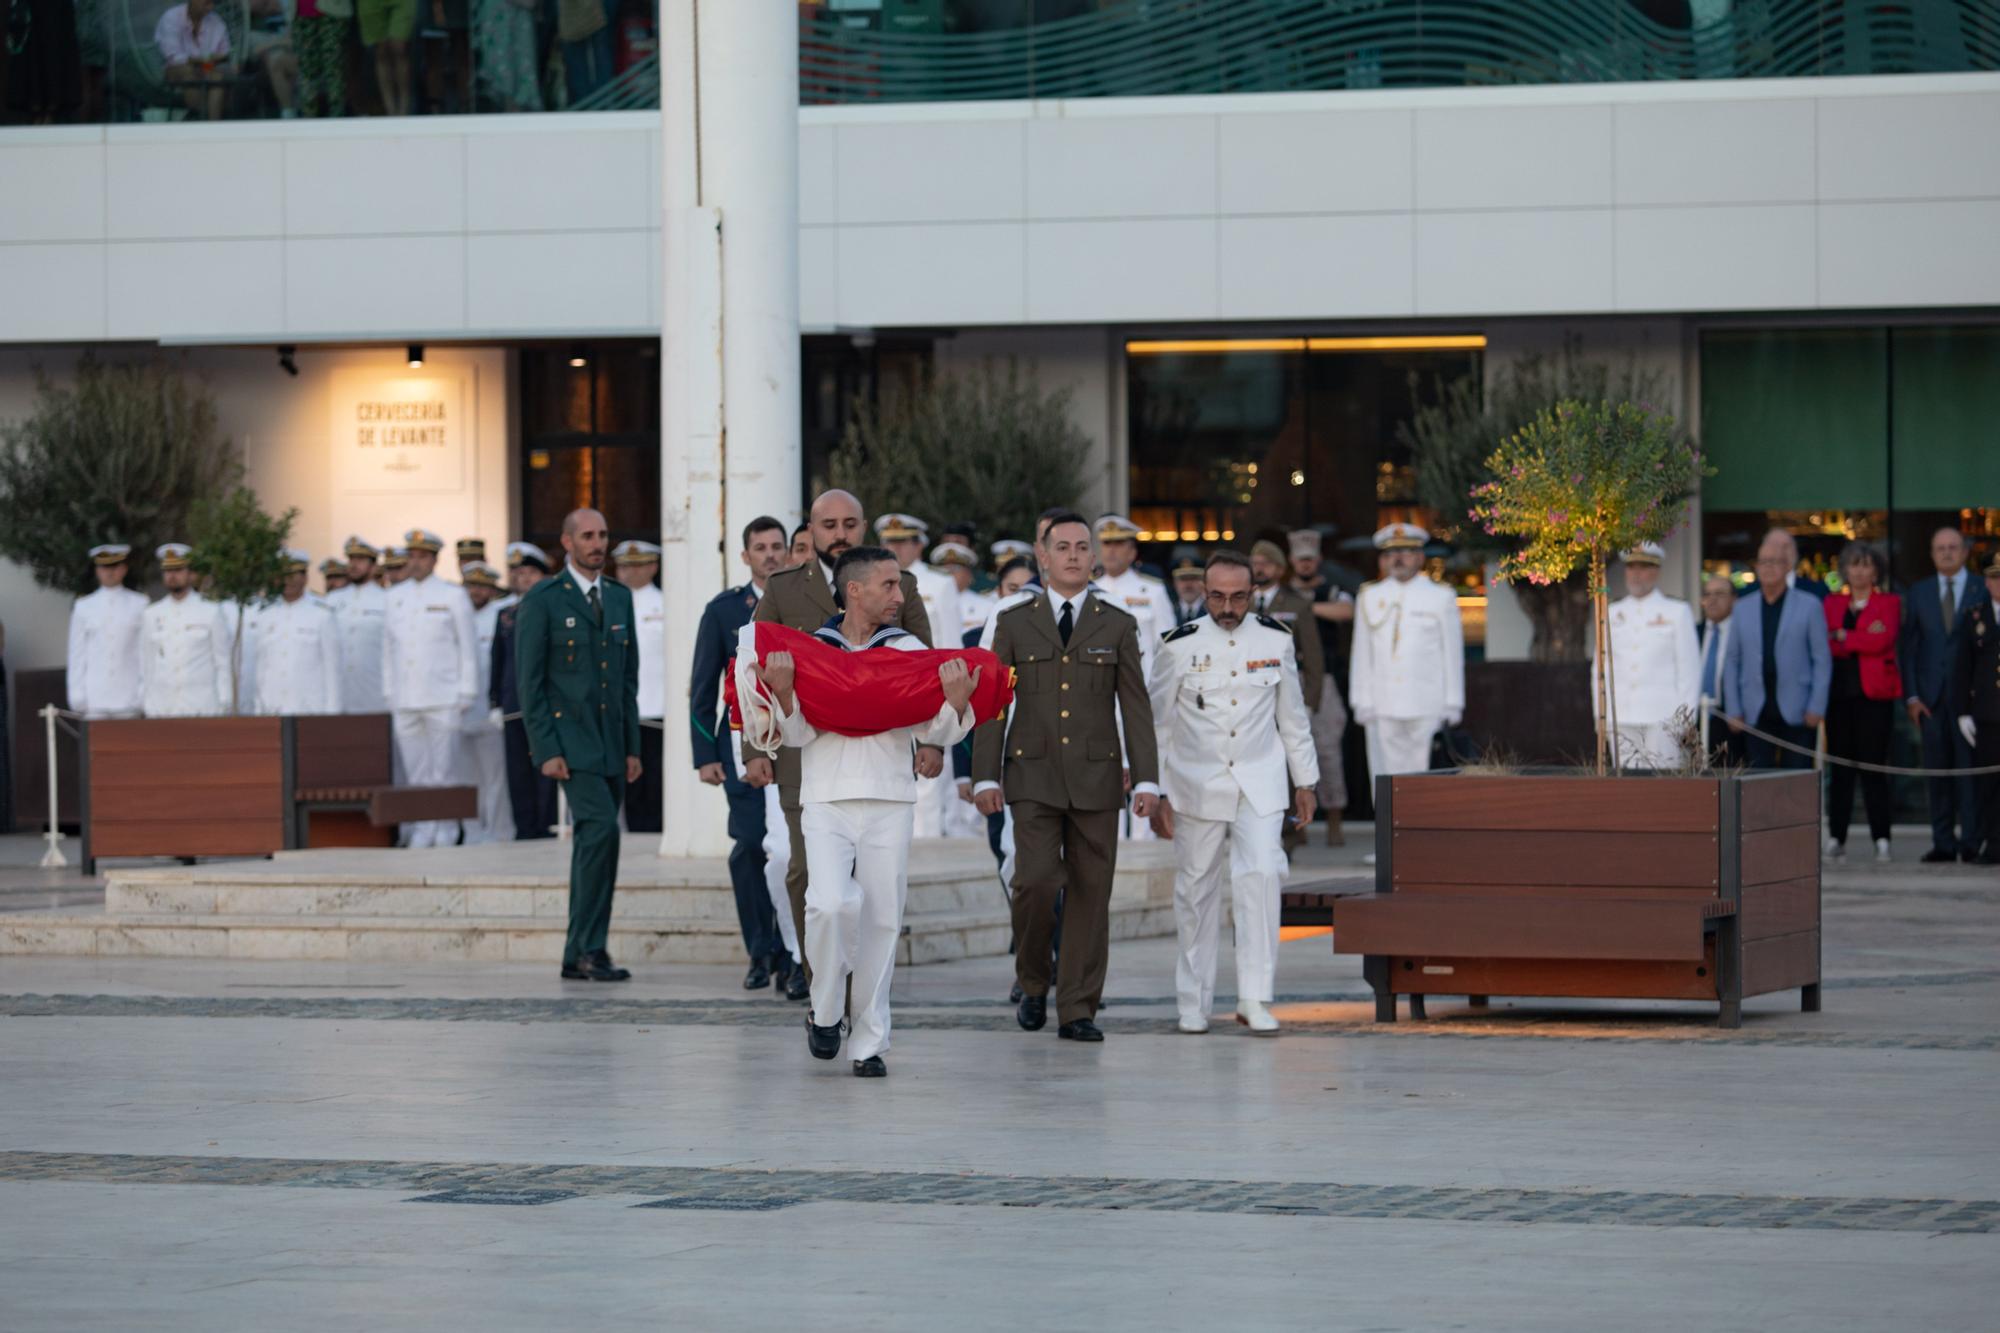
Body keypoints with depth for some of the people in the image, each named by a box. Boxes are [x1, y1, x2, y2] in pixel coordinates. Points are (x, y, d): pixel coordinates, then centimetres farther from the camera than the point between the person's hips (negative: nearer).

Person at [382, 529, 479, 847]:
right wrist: (389, 693, 12)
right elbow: (388, 648, 16)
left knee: (444, 770, -3)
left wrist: (467, 693, -2)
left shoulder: (453, 596, 3)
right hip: (405, 701, 3)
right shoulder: (395, 597, 13)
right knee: (415, 772, 2)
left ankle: (446, 830, 3)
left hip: (442, 699, -3)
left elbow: (468, 648, 3)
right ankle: (423, 830, 6)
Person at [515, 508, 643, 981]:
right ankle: (591, 948, -16)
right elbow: (529, 681, -7)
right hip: (568, 740, -6)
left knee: (592, 845, 6)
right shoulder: (542, 601, -4)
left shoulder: (620, 598, 14)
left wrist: (632, 747, 11)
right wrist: (547, 751, -14)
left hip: (611, 745, 6)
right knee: (600, 828, -20)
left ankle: (579, 958, 10)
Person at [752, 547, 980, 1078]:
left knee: (882, 920, 1)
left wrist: (956, 702, -16)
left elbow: (934, 733, 4)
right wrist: (783, 691, -16)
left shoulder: (910, 651, 9)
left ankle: (869, 1043, 10)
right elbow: (799, 734, 2)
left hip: (890, 802, 2)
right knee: (832, 903, -20)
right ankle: (825, 1012, 3)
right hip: (827, 800, -2)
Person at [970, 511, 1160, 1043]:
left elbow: (1135, 706, 6)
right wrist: (986, 776, -1)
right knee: (1035, 881, -15)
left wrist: (1146, 779, -2)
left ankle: (1078, 1011, 5)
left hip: (1096, 777, 1)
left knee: (1090, 893, 0)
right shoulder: (1014, 623, 7)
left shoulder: (1117, 626, 8)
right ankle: (1033, 984, 8)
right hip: (1033, 776, -1)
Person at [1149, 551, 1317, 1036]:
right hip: (1196, 785, 0)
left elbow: (1293, 717, 11)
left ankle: (1254, 999, -12)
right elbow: (1158, 724, 1)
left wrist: (1304, 782, 13)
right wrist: (1156, 793, -1)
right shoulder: (1180, 645, -4)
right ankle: (1193, 1002, 16)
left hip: (1260, 783, 0)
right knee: (1196, 888, 5)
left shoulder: (1276, 641, 1)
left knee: (1261, 876, -15)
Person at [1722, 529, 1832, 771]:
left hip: (1796, 713, -2)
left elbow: (1822, 660, 2)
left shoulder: (1809, 606, 4)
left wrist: (1817, 707, -6)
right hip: (1756, 713, 2)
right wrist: (1734, 710, 5)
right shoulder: (1742, 609, 11)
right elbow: (1732, 662, 12)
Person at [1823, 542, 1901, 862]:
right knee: (1840, 767, 0)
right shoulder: (1832, 604, 15)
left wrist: (1844, 637, -2)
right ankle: (1836, 837, 2)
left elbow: (1884, 640, -10)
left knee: (1873, 765, -7)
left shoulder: (1889, 603, 7)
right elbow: (1825, 643, 1)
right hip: (1839, 693, 3)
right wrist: (1863, 639, -9)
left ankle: (1881, 838, -4)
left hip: (1873, 693, -3)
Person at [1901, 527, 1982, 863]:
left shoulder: (1983, 592, 4)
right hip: (1931, 696, 3)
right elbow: (1907, 647, 10)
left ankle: (1970, 841, -4)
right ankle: (1943, 842, 5)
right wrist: (1911, 696, 0)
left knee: (1970, 768, -6)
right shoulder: (1918, 593, 12)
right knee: (1937, 770, 2)